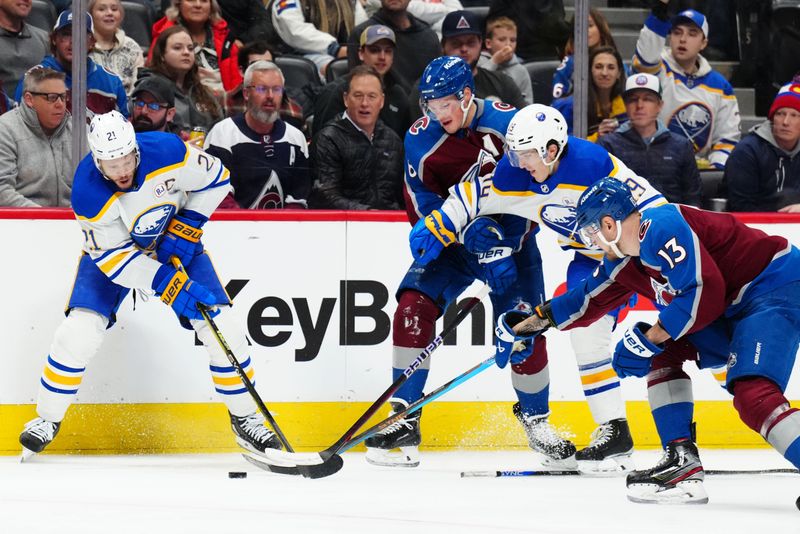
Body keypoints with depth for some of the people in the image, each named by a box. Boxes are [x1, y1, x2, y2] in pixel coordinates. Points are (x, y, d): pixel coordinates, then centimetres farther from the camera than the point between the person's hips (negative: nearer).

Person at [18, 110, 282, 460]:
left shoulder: (167, 152, -31)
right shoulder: (88, 193, -32)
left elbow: (215, 178, -12)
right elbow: (113, 255, -26)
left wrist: (187, 227, -18)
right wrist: (168, 285, -34)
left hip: (174, 244, 1)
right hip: (113, 249, -1)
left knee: (222, 327, -9)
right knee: (79, 331, -17)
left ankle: (244, 418, 8)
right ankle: (47, 419, 4)